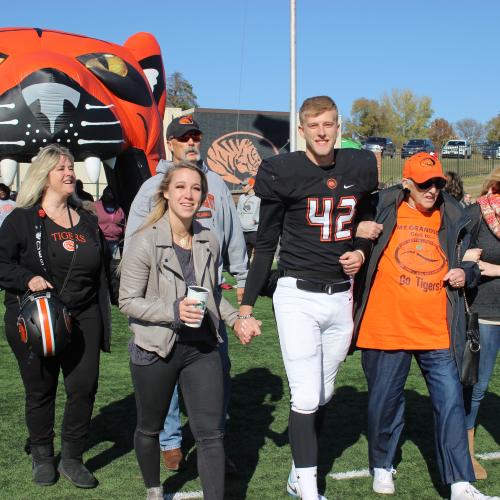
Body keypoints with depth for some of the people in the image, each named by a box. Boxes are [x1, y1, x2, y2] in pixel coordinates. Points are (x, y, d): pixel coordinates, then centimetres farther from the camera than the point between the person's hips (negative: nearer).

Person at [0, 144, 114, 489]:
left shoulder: (87, 221, 12)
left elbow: (101, 273, 17)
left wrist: (103, 321, 14)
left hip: (83, 319, 3)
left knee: (85, 387, -1)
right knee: (41, 390, 9)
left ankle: (72, 458, 16)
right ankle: (42, 456, 29)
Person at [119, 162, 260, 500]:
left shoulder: (209, 241, 2)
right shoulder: (144, 242, -14)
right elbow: (128, 301, -13)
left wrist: (236, 319, 1)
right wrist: (174, 311, -25)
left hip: (202, 348, 3)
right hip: (156, 350, -3)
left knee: (211, 433, -1)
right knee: (150, 428, 18)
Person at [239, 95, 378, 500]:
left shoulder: (360, 167, 5)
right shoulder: (284, 172, -7)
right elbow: (266, 243, 0)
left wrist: (360, 253, -1)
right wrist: (248, 302, 0)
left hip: (341, 297, 5)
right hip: (298, 296, -4)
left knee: (324, 394, 12)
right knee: (306, 397, -8)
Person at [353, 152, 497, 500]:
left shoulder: (452, 219, 7)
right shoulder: (382, 210, -3)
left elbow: (470, 265, 19)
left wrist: (466, 273, -3)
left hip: (437, 331, 2)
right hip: (386, 328, -2)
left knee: (450, 402, -1)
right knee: (385, 401, 11)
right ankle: (382, 466, 34)